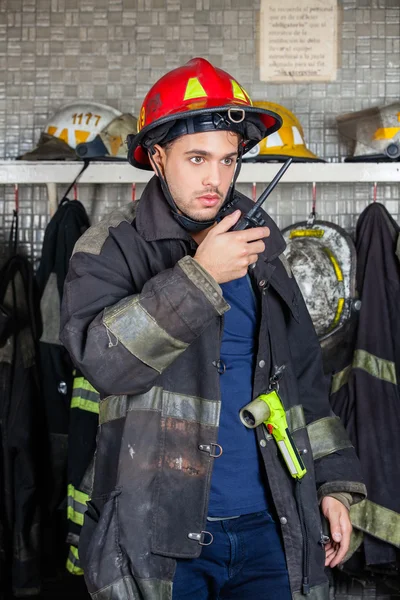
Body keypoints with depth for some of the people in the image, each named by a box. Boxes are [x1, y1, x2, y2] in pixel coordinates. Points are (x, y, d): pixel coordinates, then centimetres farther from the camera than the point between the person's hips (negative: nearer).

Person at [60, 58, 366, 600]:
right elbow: (100, 357, -21)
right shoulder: (112, 247, -4)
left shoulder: (261, 247, 9)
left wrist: (335, 480, 13)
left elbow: (302, 375, 15)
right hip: (159, 535, -3)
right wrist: (198, 277, -26)